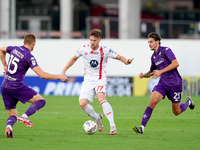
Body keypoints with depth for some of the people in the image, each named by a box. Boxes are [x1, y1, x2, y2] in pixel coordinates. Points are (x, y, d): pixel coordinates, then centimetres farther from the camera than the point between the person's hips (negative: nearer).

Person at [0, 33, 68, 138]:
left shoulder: (14, 49, 9)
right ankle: (24, 117, -23)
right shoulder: (29, 57, -12)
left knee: (12, 116, 11)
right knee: (40, 101, -2)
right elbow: (42, 75, -18)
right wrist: (59, 77, -7)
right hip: (16, 86, -7)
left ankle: (9, 126, -23)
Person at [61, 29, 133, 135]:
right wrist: (64, 70, 11)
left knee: (101, 97, -31)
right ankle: (97, 118, 16)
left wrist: (125, 61, -21)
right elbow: (74, 58, 15)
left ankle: (112, 125, -31)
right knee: (82, 103, -14)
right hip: (88, 80, 3)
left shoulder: (105, 50, -8)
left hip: (100, 79, -3)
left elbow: (118, 57, 1)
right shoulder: (84, 49, -2)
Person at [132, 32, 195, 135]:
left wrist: (160, 71, -23)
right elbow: (152, 72, 23)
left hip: (174, 83, -5)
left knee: (176, 112, 6)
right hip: (163, 83, 5)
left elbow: (176, 63, -22)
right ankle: (142, 128, -25)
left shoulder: (166, 50, -12)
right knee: (153, 101, -20)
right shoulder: (153, 57, 9)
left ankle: (188, 102, 39)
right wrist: (144, 75, 1)